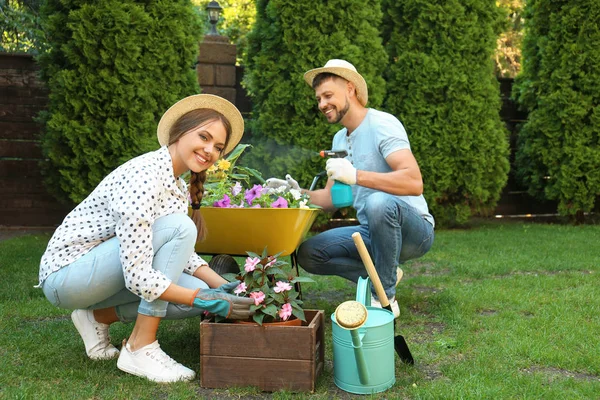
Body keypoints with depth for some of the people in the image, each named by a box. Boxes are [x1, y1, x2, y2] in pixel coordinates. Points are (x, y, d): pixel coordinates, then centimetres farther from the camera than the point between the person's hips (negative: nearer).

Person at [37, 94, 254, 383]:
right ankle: (140, 348, -16)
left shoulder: (176, 183, 4)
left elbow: (180, 253, 9)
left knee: (198, 293, -6)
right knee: (178, 227, -25)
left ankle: (99, 316, 11)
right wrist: (208, 302, -26)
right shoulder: (144, 176, -26)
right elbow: (138, 277, -30)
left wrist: (223, 286, -6)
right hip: (65, 274, -9)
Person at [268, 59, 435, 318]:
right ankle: (386, 276, 3)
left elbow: (414, 182, -28)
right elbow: (330, 199, 12)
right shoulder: (340, 139, 12)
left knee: (379, 202, -39)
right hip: (372, 233, 7)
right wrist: (298, 194, -7)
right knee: (307, 253, -9)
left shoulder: (382, 124, -14)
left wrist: (356, 175, -35)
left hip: (414, 229, -7)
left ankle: (385, 298, -20)